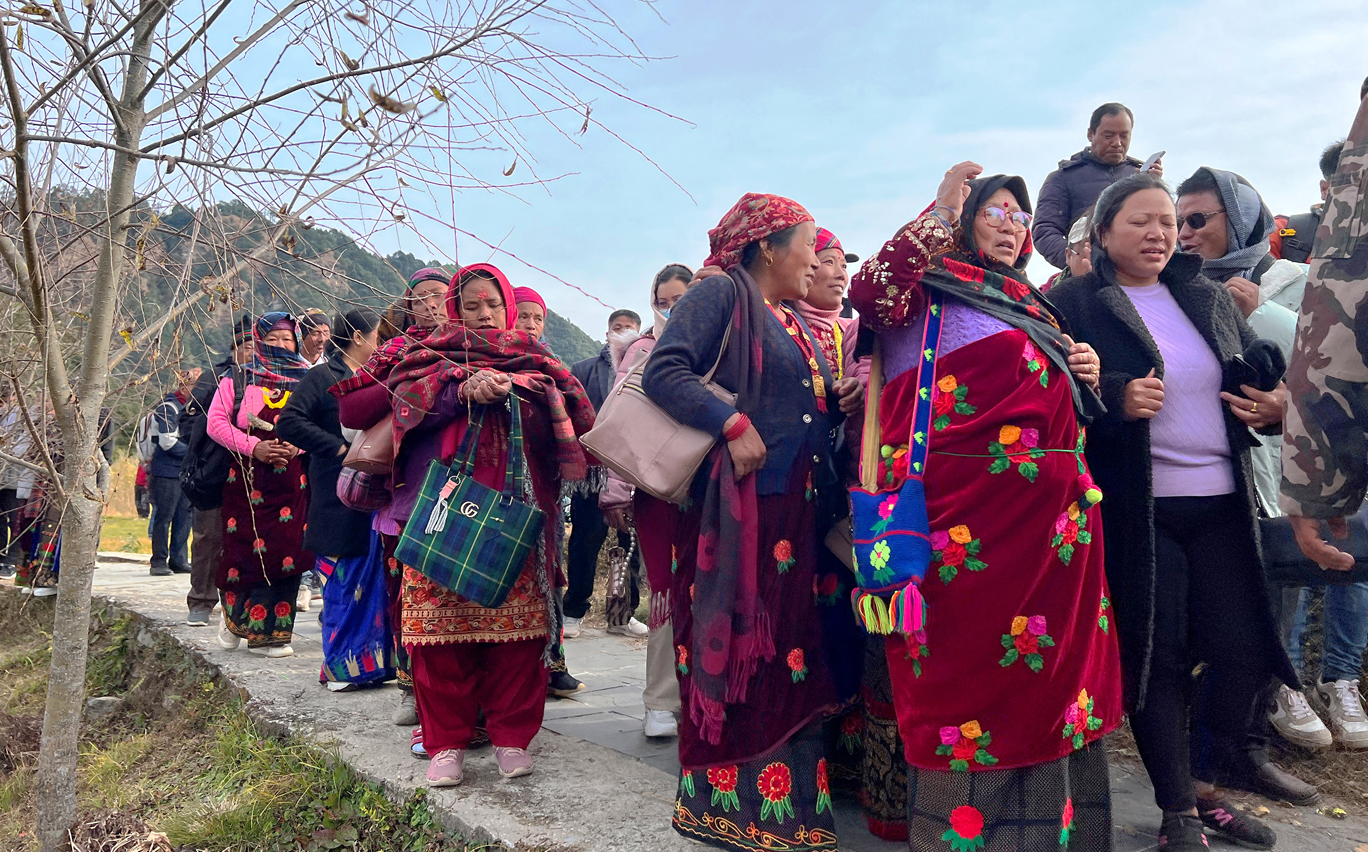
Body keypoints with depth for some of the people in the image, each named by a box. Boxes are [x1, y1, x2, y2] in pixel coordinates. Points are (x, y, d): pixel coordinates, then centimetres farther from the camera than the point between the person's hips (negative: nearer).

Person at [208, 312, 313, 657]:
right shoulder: (238, 379, 8)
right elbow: (216, 422, 2)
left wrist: (297, 446, -9)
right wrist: (253, 447, -12)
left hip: (291, 482, 1)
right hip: (247, 480, -1)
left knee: (286, 550, -4)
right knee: (245, 548, -1)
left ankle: (268, 632, 6)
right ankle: (236, 618, 22)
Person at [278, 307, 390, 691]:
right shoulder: (323, 377, -2)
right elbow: (289, 423, -13)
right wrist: (340, 447, -16)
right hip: (341, 498, -6)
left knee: (374, 580, 7)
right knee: (344, 583, -1)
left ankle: (372, 659, 16)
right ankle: (340, 666, 9)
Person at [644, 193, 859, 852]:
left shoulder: (795, 324, 23)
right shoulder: (721, 293, -2)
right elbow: (664, 371, -14)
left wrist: (845, 400, 7)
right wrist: (733, 425, -23)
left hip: (798, 512, 8)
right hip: (737, 508, -8)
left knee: (789, 658, 8)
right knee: (732, 652, -3)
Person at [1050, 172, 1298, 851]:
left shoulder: (1209, 298, 15)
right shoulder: (1073, 303, -3)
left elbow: (1262, 367, 22)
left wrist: (1277, 400, 1)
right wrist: (1115, 397, -25)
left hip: (1222, 503, 6)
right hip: (1136, 509, -5)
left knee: (1243, 650, 6)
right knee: (1157, 657, 2)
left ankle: (1203, 781, 30)